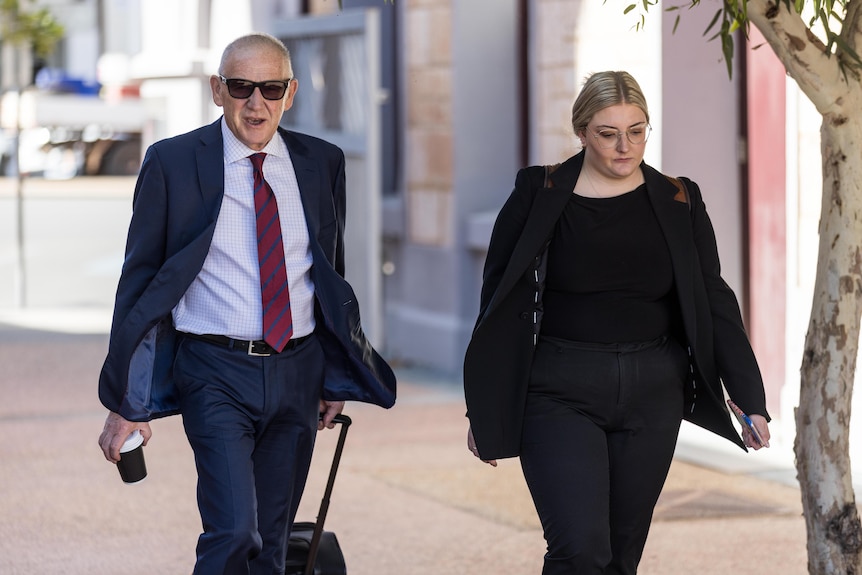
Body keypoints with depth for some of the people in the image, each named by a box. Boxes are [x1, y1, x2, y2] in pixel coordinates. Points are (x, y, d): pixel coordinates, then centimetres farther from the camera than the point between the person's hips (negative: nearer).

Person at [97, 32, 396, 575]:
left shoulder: (322, 163, 6)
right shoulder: (172, 163, -3)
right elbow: (139, 282, -1)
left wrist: (336, 377, 15)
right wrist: (127, 402, -5)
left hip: (298, 372, 4)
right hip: (217, 373, -4)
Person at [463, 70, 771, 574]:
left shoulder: (679, 203, 4)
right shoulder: (539, 197, -3)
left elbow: (714, 303, 5)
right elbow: (498, 304, 1)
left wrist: (750, 399, -4)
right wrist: (485, 413, 0)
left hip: (652, 396, 3)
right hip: (560, 395, -3)